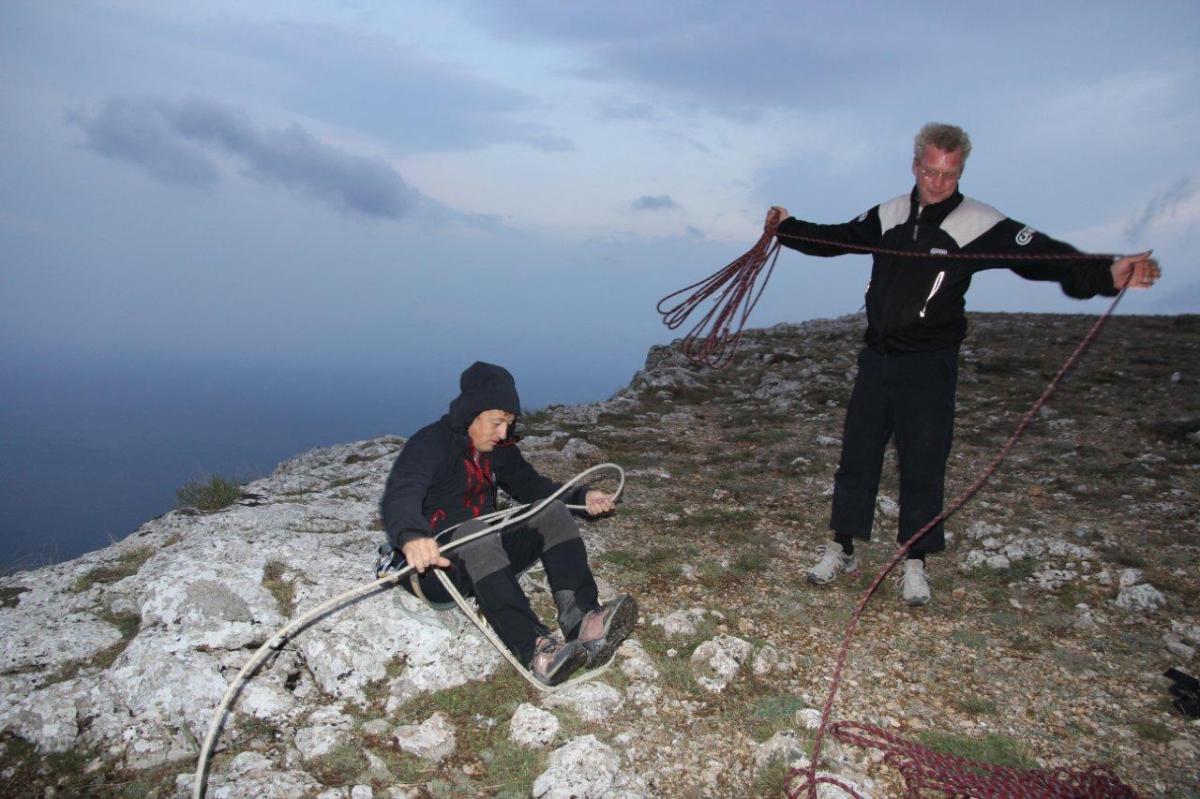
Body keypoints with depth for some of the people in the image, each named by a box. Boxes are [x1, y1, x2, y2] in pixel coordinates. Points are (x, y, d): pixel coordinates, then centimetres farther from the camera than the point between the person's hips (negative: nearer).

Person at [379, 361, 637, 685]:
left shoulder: (499, 449, 8)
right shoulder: (430, 443, -15)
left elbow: (532, 486, 17)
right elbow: (399, 496, -32)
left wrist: (581, 496, -1)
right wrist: (411, 535, -55)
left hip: (484, 558, 7)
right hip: (431, 563, -7)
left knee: (553, 513, -11)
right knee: (474, 531, -37)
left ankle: (581, 620, -30)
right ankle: (533, 648, -48)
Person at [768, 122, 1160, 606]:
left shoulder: (978, 223, -8)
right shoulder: (888, 216, 5)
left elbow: (1043, 256, -17)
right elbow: (835, 239, 20)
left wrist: (1108, 276, -31)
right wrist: (787, 228, 15)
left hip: (929, 366, -3)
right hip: (876, 357, 4)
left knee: (923, 464, 2)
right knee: (857, 454, 7)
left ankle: (916, 562, 18)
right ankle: (842, 549, 20)